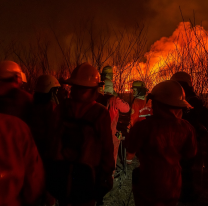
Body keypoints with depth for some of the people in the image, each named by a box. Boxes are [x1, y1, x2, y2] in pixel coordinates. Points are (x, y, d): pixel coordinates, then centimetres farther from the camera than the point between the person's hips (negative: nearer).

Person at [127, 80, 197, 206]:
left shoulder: (145, 126, -27)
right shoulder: (186, 128, -14)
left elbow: (131, 149, -11)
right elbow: (190, 154, 2)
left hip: (149, 187, -4)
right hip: (174, 187, 4)